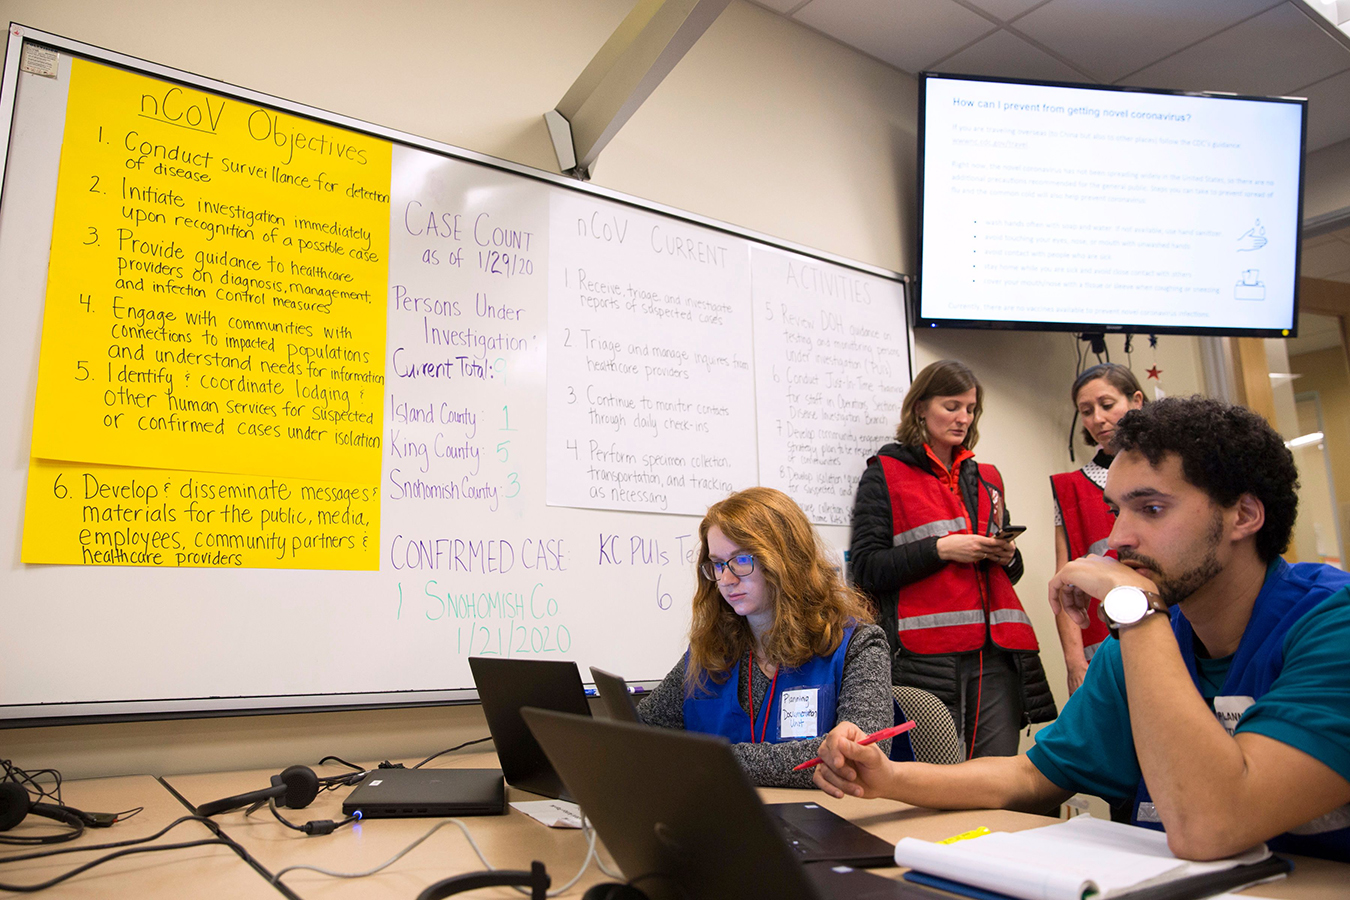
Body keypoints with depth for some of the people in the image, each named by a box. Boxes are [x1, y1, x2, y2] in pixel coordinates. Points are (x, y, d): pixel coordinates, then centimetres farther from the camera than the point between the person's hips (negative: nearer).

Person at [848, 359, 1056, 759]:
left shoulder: (986, 478, 21)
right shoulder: (884, 474, 5)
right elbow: (865, 568, -5)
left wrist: (1007, 556, 6)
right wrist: (941, 549, -13)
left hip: (997, 658, 5)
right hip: (928, 660, -5)